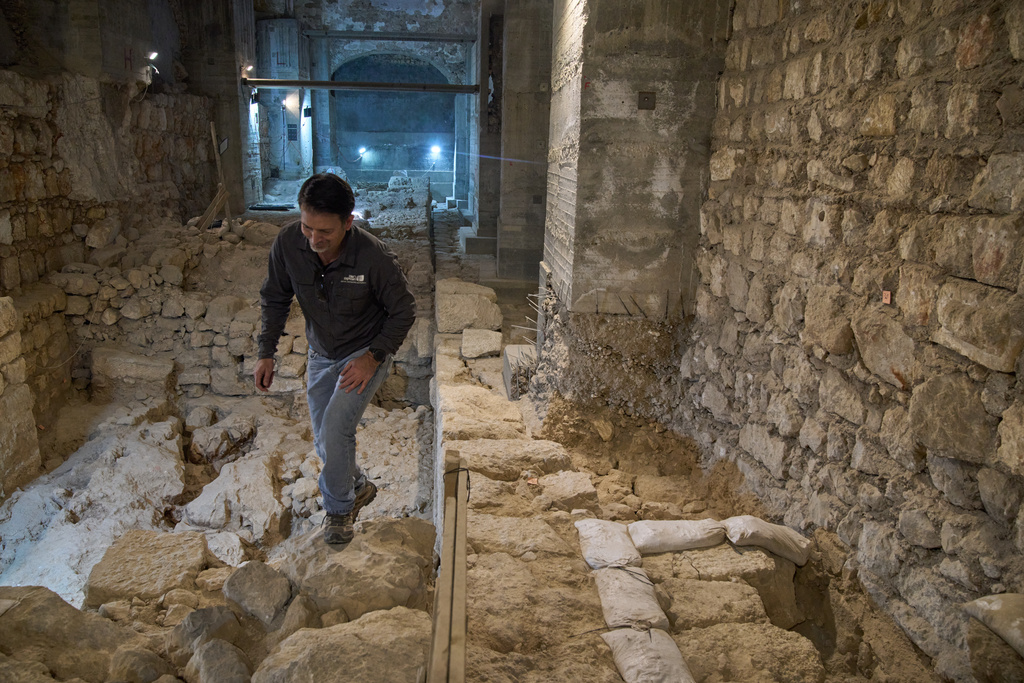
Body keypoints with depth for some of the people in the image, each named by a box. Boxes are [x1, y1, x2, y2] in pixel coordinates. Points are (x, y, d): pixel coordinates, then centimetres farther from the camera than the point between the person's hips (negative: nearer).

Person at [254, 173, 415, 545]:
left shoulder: (373, 257, -31)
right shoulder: (288, 243, -20)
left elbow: (403, 311, -15)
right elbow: (275, 299, -2)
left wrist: (373, 356, -23)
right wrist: (266, 353, -5)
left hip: (366, 352, -5)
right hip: (321, 354, 5)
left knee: (335, 430, -17)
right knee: (324, 440, 13)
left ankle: (339, 508, 11)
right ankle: (358, 486, 42)